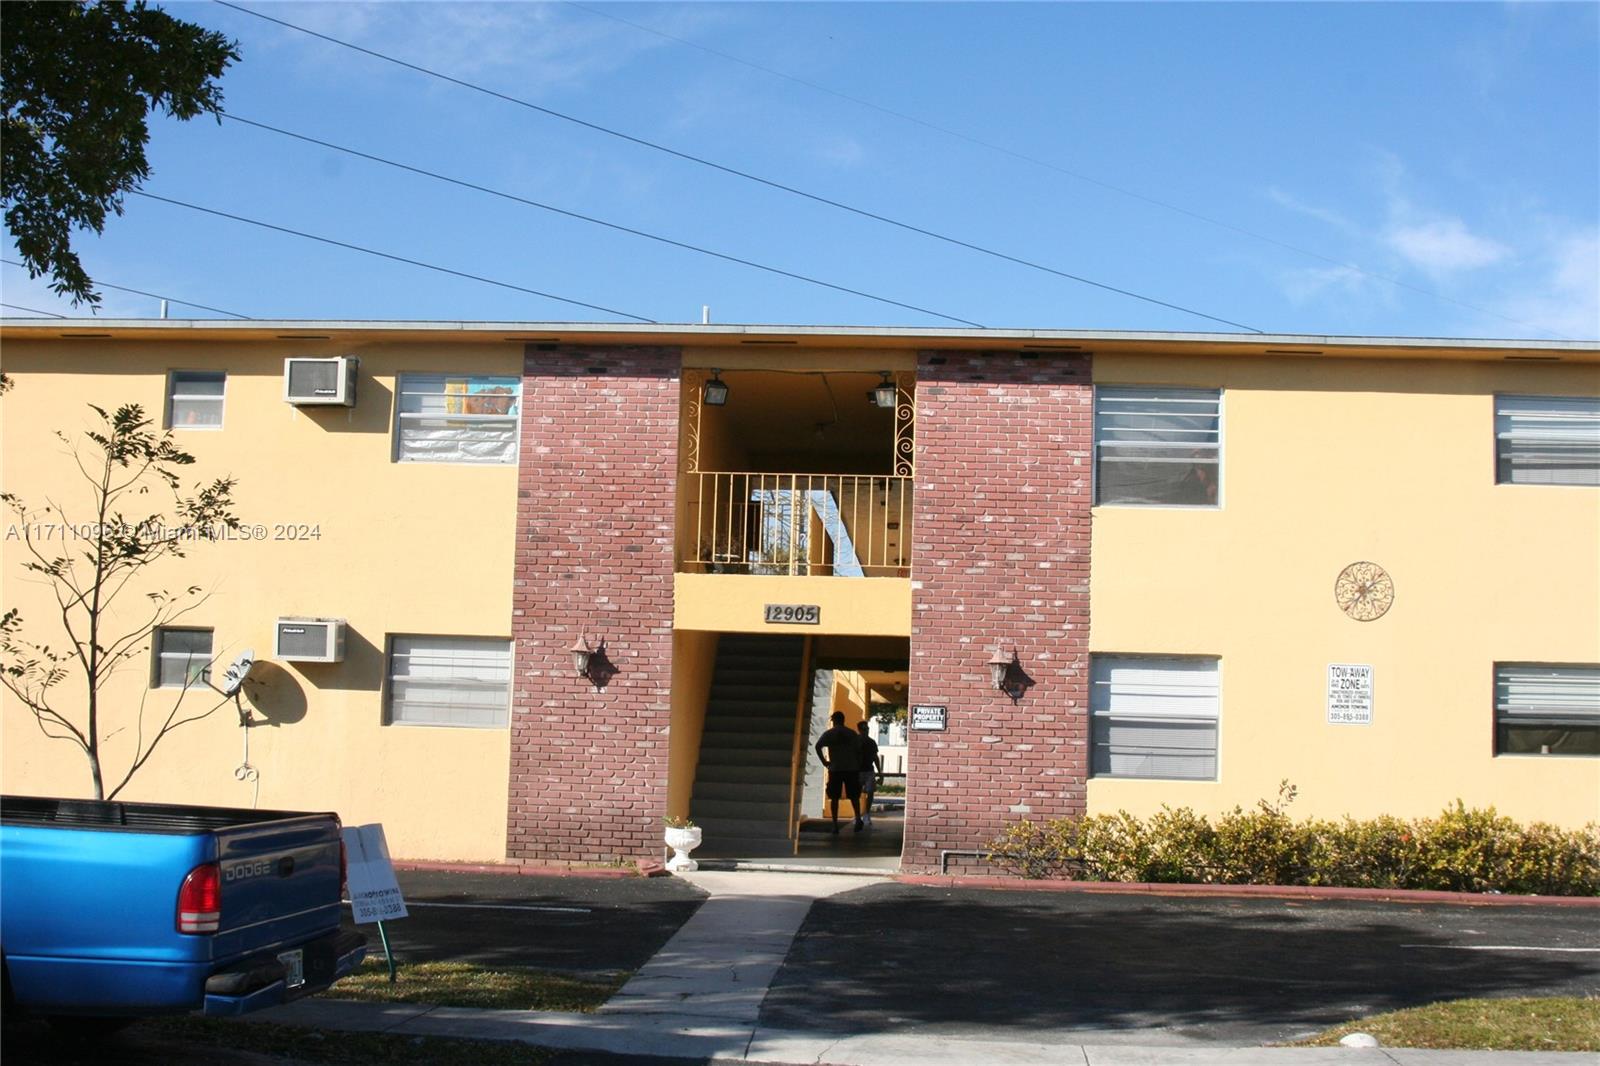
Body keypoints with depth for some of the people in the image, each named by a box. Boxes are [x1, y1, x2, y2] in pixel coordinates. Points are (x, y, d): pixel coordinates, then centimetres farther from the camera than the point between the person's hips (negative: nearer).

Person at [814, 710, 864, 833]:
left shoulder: (829, 734, 2)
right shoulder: (852, 733, 9)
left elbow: (818, 746, -13)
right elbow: (859, 751, 5)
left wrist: (825, 762, -7)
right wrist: (858, 767, 10)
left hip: (835, 769, -2)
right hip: (852, 768, 2)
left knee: (834, 798, 4)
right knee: (854, 796, 12)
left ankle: (835, 825, -2)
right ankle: (858, 819, -4)